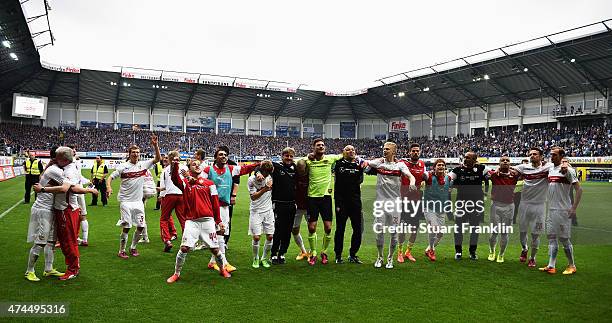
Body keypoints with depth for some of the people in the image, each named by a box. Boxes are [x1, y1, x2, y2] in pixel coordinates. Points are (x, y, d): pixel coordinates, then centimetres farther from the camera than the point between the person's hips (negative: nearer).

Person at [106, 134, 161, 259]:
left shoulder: (143, 164, 4)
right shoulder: (123, 167, -4)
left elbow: (158, 159, -1)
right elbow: (110, 177, 0)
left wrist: (155, 145, -14)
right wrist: (108, 187, -20)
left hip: (138, 201, 4)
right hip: (126, 201, -4)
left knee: (141, 226, 4)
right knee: (126, 227, -2)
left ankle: (133, 248, 24)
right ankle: (121, 251, 13)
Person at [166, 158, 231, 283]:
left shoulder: (209, 183, 7)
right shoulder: (185, 183, 5)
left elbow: (215, 203, 8)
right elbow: (175, 179, -18)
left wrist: (218, 221, 8)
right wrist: (175, 165, -34)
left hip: (207, 220, 1)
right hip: (191, 221, -1)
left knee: (215, 249, 6)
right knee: (184, 248, -8)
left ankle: (223, 269, 30)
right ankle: (176, 274, 12)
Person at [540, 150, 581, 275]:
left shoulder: (567, 170, -11)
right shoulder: (550, 169, 11)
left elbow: (579, 189, -14)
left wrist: (574, 208, -19)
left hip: (563, 210, -7)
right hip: (551, 209, 8)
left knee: (564, 238, 1)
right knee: (551, 237, 7)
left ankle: (571, 266, 17)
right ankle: (551, 266, 11)